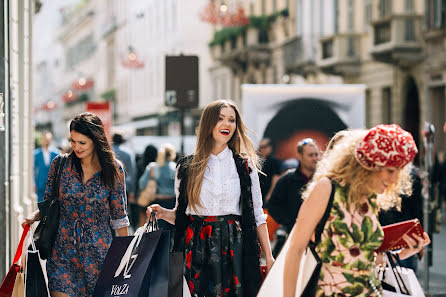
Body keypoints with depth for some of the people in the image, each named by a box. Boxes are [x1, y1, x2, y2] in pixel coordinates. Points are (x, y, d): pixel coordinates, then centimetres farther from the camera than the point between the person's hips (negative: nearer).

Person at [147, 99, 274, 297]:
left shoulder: (245, 166, 6)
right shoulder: (187, 167, 7)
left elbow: (257, 215, 6)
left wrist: (269, 258, 2)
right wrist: (163, 213, -5)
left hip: (233, 247, 0)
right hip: (196, 249, 1)